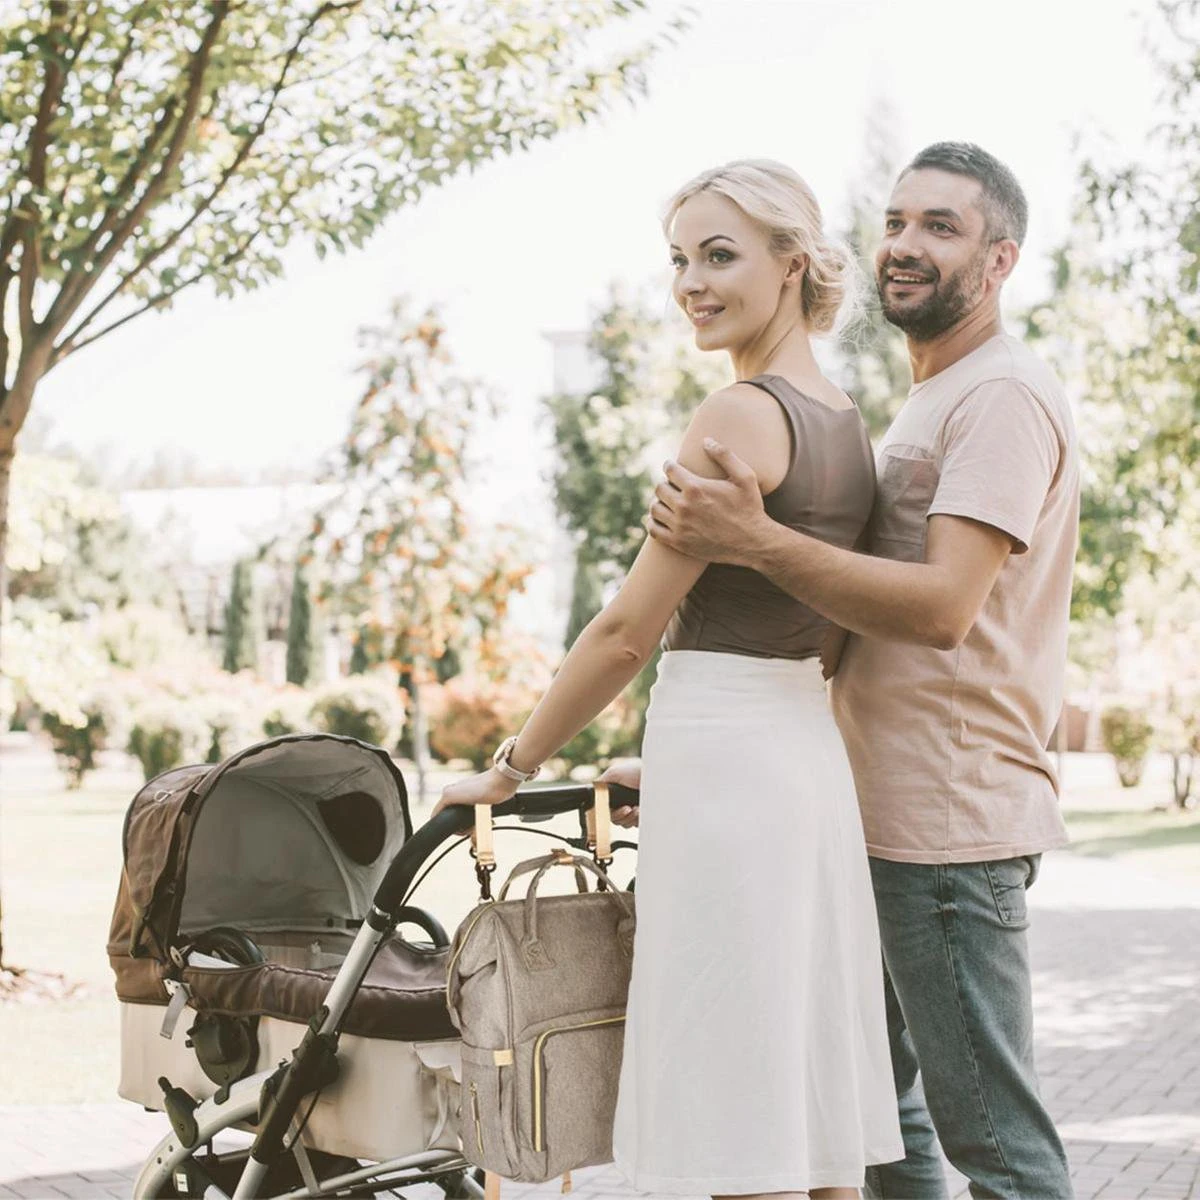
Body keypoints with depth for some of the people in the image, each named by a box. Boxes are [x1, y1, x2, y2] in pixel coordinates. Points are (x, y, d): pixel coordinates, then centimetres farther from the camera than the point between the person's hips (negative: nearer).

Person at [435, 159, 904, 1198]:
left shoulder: (742, 416, -13)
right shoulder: (846, 420, 14)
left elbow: (628, 632, -12)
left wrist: (512, 768, -1)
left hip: (726, 763, -9)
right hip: (809, 753, 10)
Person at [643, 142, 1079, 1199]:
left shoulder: (1003, 395, -12)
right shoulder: (932, 402, 21)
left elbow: (941, 604, -24)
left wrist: (756, 543, -28)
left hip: (948, 828, -11)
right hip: (887, 817, 11)